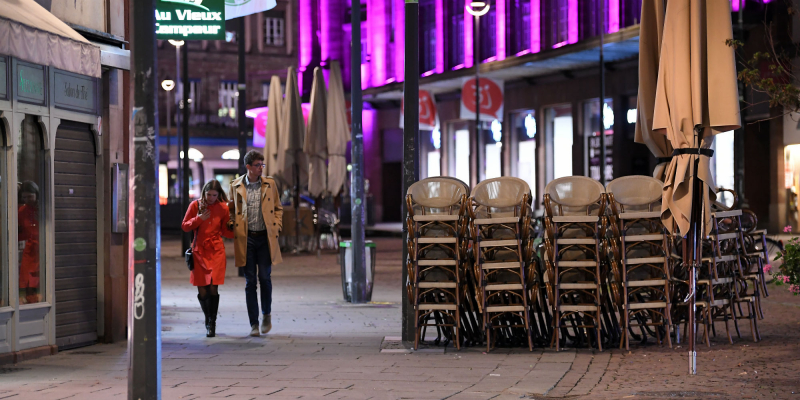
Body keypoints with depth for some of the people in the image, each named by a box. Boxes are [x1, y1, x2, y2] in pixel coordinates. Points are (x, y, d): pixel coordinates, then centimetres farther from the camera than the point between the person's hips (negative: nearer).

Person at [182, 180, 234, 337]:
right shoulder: (195, 205, 2)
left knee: (213, 288, -9)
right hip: (199, 251, 0)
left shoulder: (223, 208, 5)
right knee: (202, 290, -1)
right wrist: (198, 219, -11)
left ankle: (211, 324, 2)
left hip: (216, 251, 0)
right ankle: (209, 320, 21)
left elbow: (225, 231, 10)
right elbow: (185, 226, 5)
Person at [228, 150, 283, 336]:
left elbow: (278, 208, 13)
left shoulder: (270, 184, 6)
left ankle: (267, 314, 22)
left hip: (265, 237, 0)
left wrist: (276, 229, 2)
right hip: (246, 239, 0)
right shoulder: (236, 186, 4)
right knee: (250, 281, 1)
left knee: (265, 277, -1)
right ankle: (254, 323, 6)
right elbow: (232, 209, 14)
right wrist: (232, 227, 1)